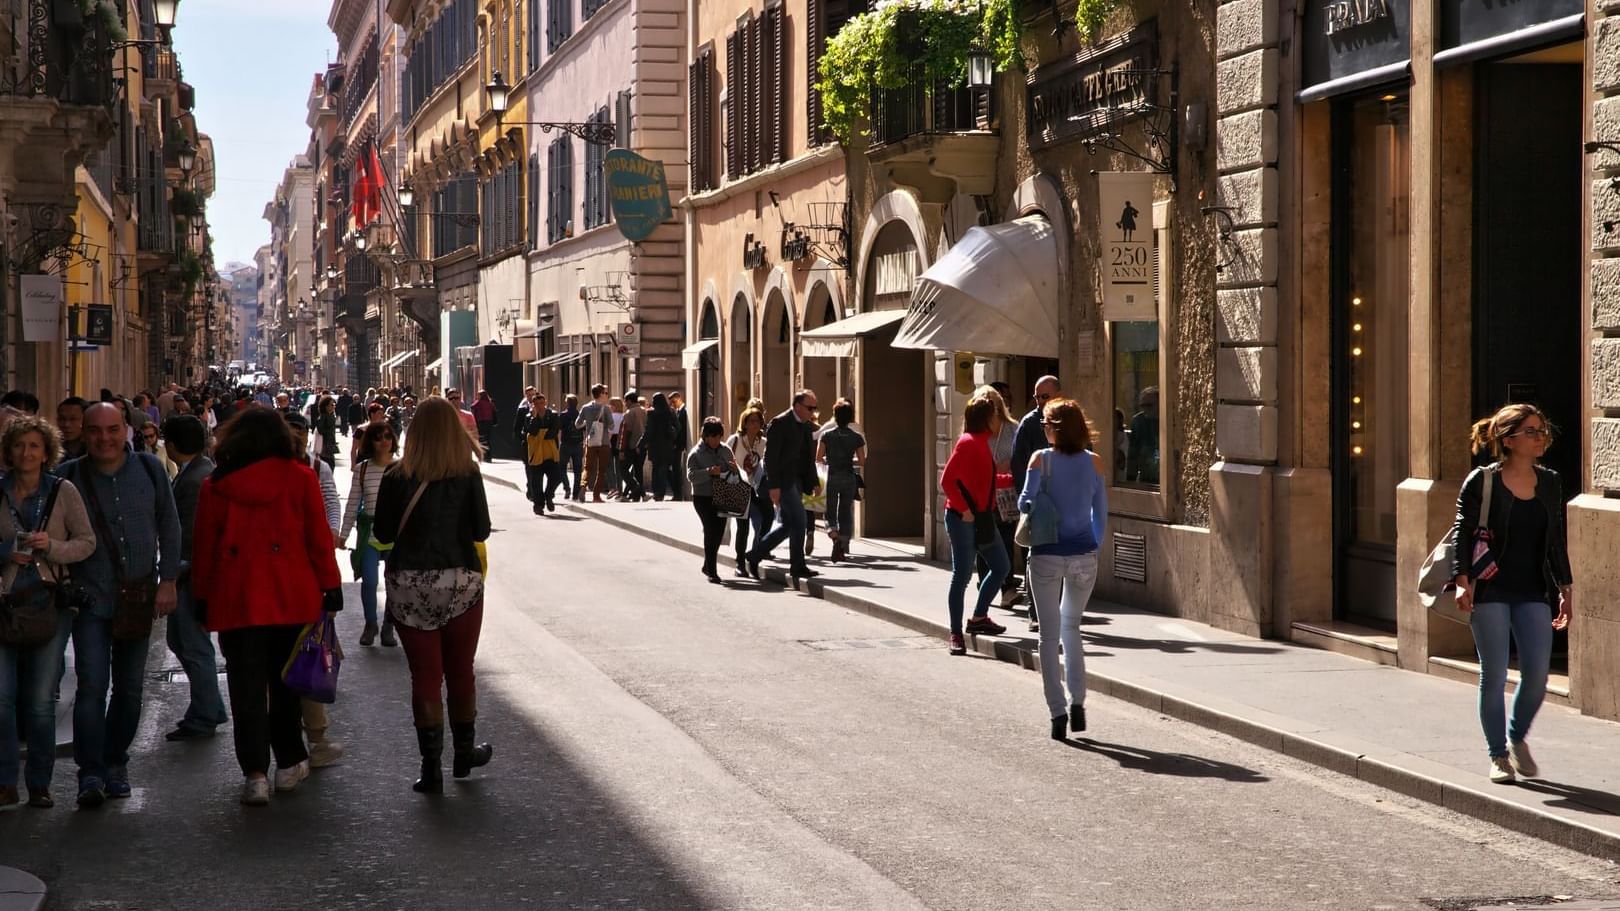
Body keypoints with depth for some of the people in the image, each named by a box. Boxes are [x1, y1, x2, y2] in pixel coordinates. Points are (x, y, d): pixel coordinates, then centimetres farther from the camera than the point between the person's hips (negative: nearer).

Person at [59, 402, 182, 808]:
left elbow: (169, 527, 8)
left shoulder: (149, 469, 2)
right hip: (91, 596, -2)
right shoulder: (70, 477, -4)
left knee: (130, 687, 10)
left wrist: (168, 580, 3)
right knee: (92, 685, -13)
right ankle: (90, 773, -10)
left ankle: (115, 763, 25)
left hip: (139, 597, 3)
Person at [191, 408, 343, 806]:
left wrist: (203, 596, 13)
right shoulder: (300, 477, -1)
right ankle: (289, 762, 22)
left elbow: (204, 547, 5)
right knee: (286, 682, 15)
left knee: (246, 687, 2)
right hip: (292, 598, 0)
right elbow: (318, 537, -1)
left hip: (235, 600, 0)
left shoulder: (214, 486, 2)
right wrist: (330, 585, 5)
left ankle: (255, 773, -5)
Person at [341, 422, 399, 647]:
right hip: (369, 533, 0)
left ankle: (388, 627, 20)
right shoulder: (362, 470, 2)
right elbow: (352, 504, 5)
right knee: (369, 580, -5)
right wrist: (343, 534, 3)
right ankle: (370, 624, 17)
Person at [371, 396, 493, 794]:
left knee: (425, 675, 5)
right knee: (461, 671, 15)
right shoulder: (467, 474, -8)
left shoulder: (397, 478, -6)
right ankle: (465, 753, 30)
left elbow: (383, 533, -1)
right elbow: (481, 530, -5)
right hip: (460, 582, 0)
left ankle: (431, 767, 4)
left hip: (408, 586, 0)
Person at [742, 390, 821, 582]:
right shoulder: (779, 424, -12)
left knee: (787, 526, 10)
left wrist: (814, 482, 13)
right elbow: (770, 456, -15)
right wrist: (773, 486, -20)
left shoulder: (807, 426, 14)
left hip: (797, 482, 9)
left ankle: (754, 556, 21)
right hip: (783, 482, -9)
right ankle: (797, 566, -4)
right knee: (798, 521, -12)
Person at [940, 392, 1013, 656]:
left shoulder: (982, 443, 14)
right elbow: (947, 480, -19)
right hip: (963, 518, -10)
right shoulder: (968, 443, -14)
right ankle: (956, 633, 1)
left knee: (1000, 566, 14)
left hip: (983, 517, 10)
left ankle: (979, 617, 26)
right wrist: (963, 509, -21)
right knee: (962, 575, -5)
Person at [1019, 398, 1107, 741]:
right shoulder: (1093, 461, 0)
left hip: (1047, 555, -2)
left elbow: (1025, 502, -14)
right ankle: (1077, 701, 9)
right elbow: (1101, 512, 3)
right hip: (1084, 555, 2)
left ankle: (1058, 712, 2)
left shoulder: (1041, 459, -7)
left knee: (1050, 634, 7)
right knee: (1071, 628, 21)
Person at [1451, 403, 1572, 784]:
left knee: (1537, 673, -3)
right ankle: (1498, 755, 13)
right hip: (1490, 592, -4)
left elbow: (1556, 541, 14)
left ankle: (1518, 737, 23)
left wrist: (1564, 589, 12)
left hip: (1534, 593, 4)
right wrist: (1463, 580, -17)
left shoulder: (1550, 483, 8)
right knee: (1494, 675, 0)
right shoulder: (1481, 482, -5)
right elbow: (1463, 534, -6)